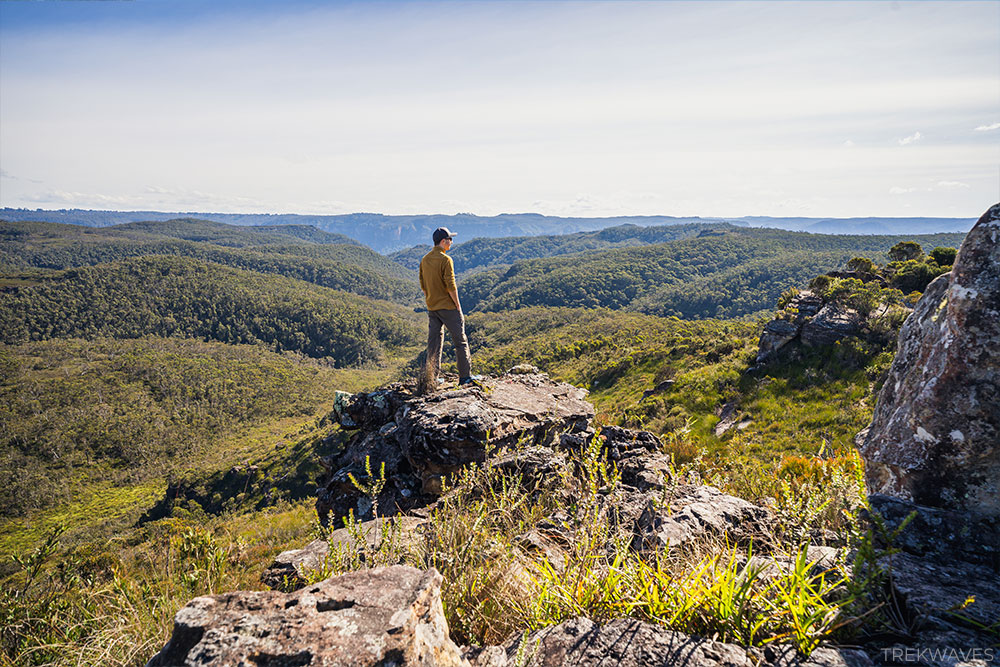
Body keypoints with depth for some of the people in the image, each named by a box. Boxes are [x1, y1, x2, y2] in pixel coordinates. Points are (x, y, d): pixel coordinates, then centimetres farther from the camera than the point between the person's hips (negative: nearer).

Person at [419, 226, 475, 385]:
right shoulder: (445, 260, -14)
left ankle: (431, 378, 11)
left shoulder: (424, 260, 9)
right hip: (448, 307, -7)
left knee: (433, 343, 9)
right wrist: (458, 306, -10)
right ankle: (465, 376, 5)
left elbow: (423, 285, 13)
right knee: (460, 341, 3)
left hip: (432, 308, 7)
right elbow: (451, 286, -18)